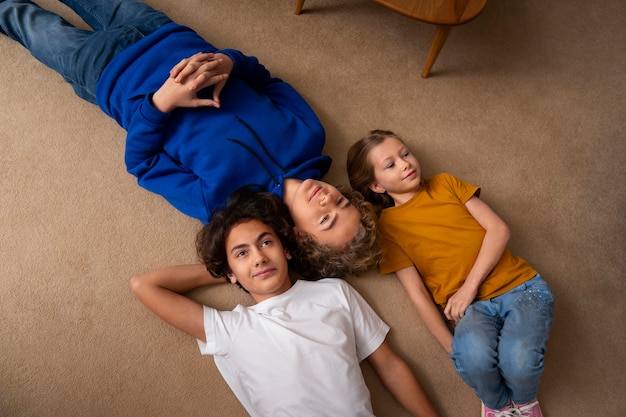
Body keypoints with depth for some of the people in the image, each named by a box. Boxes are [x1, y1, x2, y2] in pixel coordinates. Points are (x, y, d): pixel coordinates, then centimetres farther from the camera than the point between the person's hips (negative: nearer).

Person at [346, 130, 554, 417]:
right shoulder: (387, 225, 3)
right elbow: (417, 293, -2)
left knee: (518, 361, -28)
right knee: (473, 356, -34)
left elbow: (498, 228, 1)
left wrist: (470, 286, -11)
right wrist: (454, 348, -9)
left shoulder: (446, 184, 10)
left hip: (521, 287, 1)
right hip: (472, 307, -1)